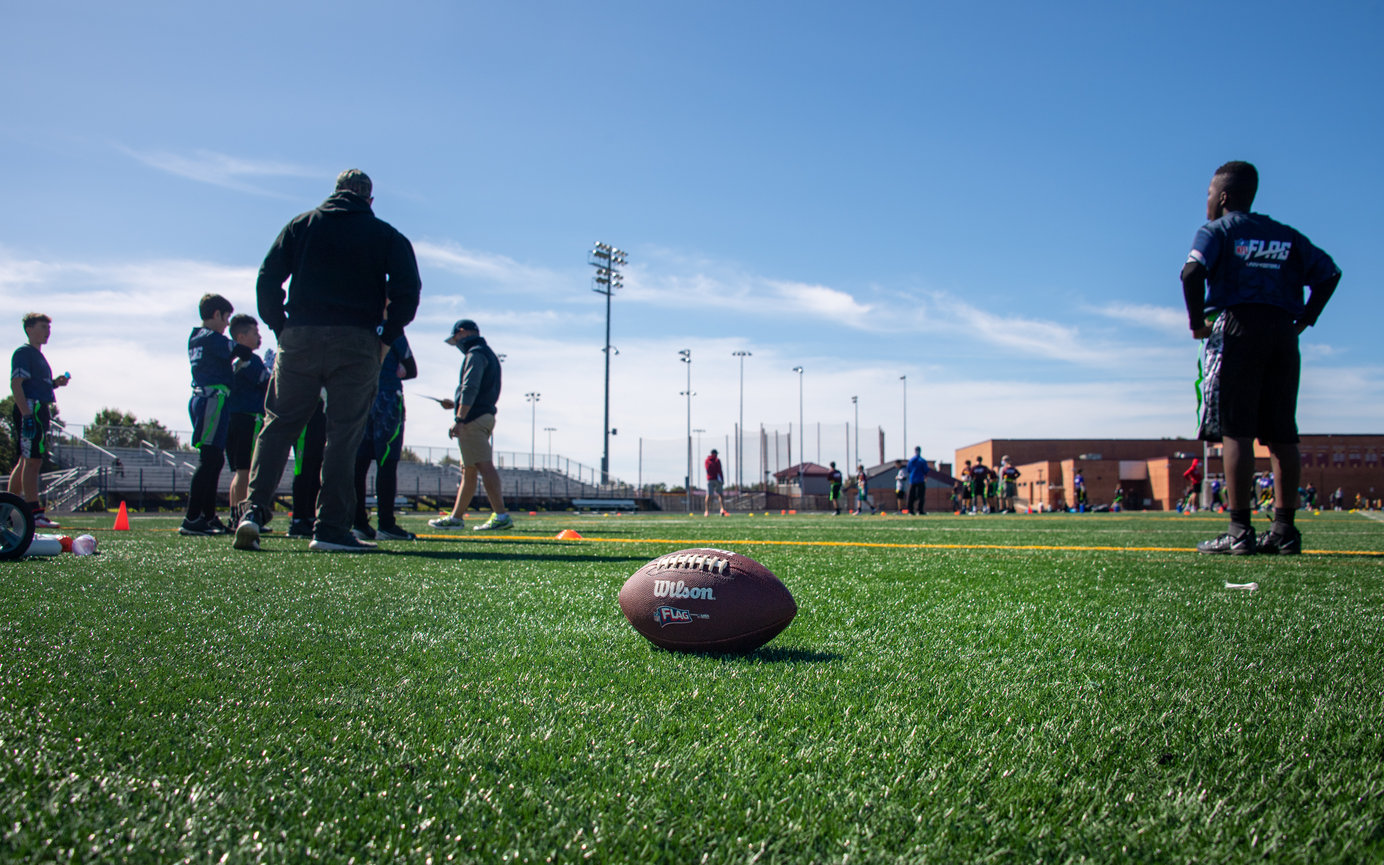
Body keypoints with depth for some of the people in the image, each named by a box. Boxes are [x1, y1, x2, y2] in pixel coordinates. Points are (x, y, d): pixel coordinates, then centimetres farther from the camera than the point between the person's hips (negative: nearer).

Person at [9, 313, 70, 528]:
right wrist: (27, 415, -23)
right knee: (33, 461, -12)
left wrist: (55, 383, 10)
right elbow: (16, 384, -16)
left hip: (40, 411, 10)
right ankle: (34, 513, -15)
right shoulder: (23, 352, -7)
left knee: (25, 461, 13)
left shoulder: (39, 355, 22)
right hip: (30, 410, -10)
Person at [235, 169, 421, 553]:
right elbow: (407, 289, -1)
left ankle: (255, 509, -6)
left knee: (278, 425, 8)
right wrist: (385, 338, 5)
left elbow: (267, 281, 7)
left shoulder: (301, 224, 15)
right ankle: (331, 528, -3)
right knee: (343, 433, 0)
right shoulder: (386, 235, 11)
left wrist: (280, 328, 11)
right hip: (358, 344, -1)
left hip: (299, 338, 1)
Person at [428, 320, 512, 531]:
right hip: (486, 416, 10)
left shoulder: (475, 354, -7)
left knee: (484, 466, -16)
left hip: (473, 418, -10)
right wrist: (455, 404, 29)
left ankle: (501, 515, -22)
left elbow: (470, 389, -18)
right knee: (468, 470, 12)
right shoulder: (488, 355, 24)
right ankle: (456, 517, 18)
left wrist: (459, 419, -23)